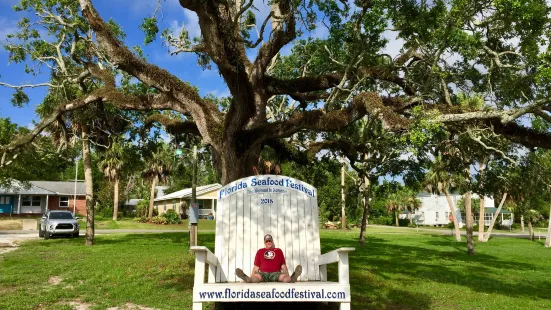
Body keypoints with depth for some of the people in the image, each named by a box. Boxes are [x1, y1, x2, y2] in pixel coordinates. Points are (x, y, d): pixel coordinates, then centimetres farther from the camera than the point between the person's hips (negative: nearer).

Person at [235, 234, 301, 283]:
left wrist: (288, 276, 3)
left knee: (283, 277, -34)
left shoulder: (278, 251, 22)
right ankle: (248, 279, -61)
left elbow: (283, 266, 18)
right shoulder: (260, 252, 22)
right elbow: (256, 267, 19)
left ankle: (292, 278, -61)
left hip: (276, 273, 0)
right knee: (256, 277, -34)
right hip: (263, 273, 0)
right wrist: (251, 277, 4)